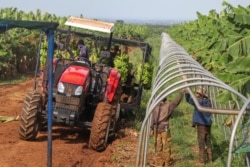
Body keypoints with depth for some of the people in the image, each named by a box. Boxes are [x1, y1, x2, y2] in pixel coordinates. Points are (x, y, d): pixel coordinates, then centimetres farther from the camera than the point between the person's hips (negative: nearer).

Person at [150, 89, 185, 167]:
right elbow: (177, 101, 4)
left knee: (158, 145, 7)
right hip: (165, 128, -3)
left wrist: (152, 128, 7)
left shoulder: (155, 107, 3)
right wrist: (182, 92, 15)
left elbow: (153, 119, 3)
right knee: (166, 145, 2)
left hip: (156, 128, 3)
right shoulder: (168, 105, -3)